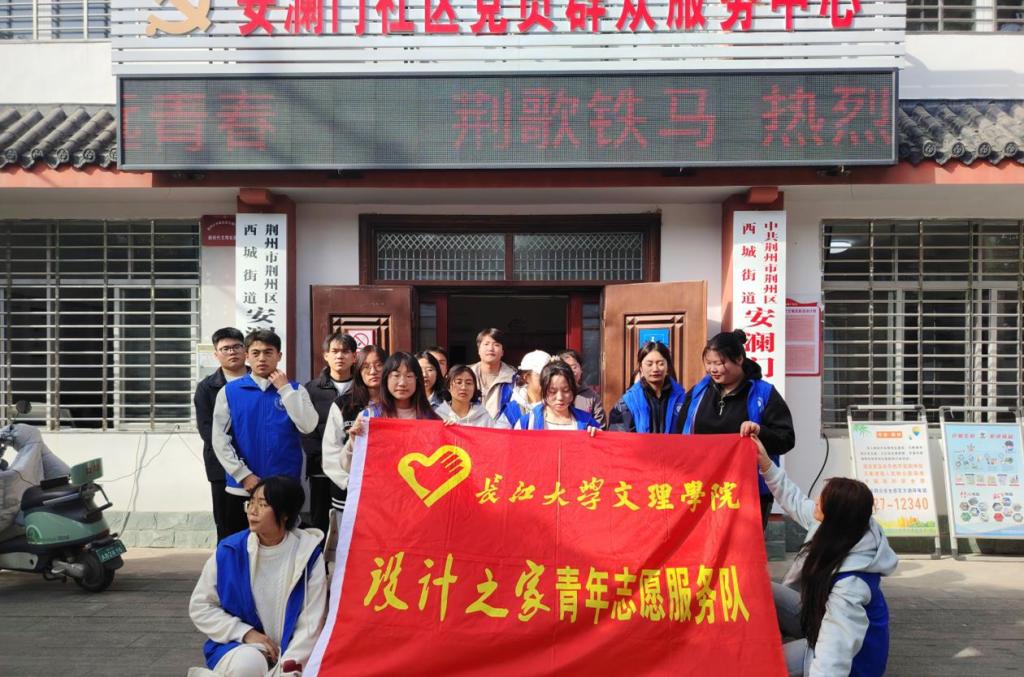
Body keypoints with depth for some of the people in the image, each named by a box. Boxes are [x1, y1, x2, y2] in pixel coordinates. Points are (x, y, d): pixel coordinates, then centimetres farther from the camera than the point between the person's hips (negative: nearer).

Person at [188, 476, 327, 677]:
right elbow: (200, 606, 2)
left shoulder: (308, 555, -8)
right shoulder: (229, 551, -6)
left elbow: (312, 621, -7)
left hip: (289, 650, 0)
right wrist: (246, 633, -9)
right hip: (241, 646, 0)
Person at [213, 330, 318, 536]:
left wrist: (285, 389, -10)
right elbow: (220, 439, -1)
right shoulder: (229, 391, 3)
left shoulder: (294, 390, 4)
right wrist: (244, 475, -9)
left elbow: (308, 426, -12)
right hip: (242, 488, 0)